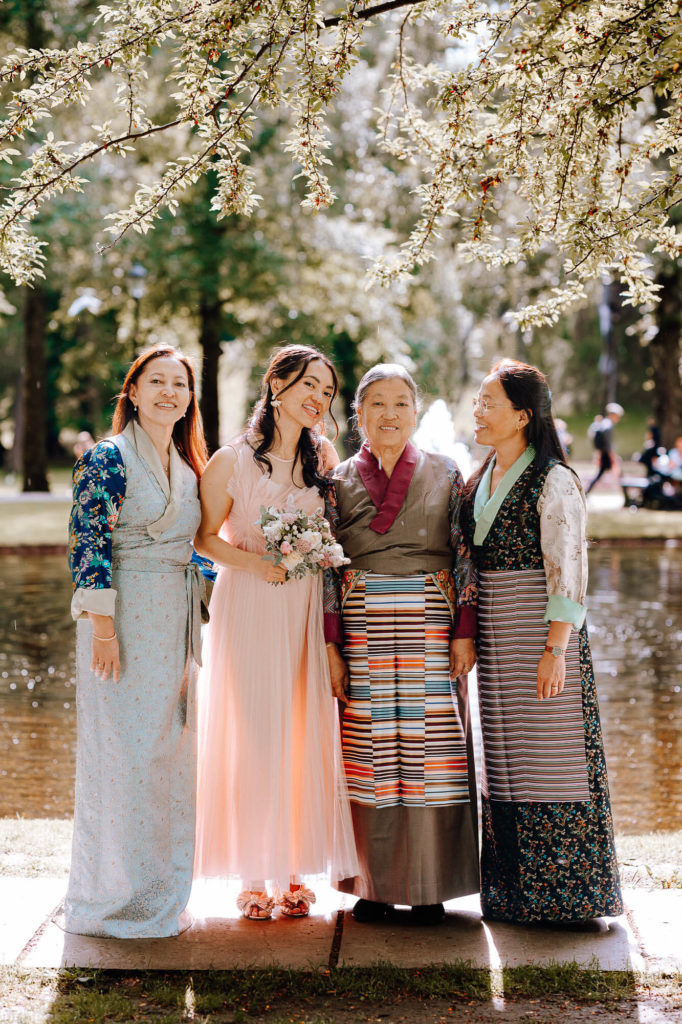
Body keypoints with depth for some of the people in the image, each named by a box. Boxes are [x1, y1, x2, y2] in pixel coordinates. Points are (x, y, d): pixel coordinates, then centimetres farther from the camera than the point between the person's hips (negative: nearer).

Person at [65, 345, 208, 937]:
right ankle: (114, 899, 7)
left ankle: (159, 894, 22)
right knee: (123, 751, -4)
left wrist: (194, 624, 16)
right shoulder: (108, 458, -9)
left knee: (171, 752, 11)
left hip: (176, 622, 8)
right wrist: (102, 626, -19)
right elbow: (88, 545, -14)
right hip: (125, 617, -8)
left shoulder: (188, 466, 14)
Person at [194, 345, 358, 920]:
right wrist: (257, 562, -13)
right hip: (247, 607, -3)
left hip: (306, 608, 4)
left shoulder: (325, 459, 10)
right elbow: (205, 537, 0)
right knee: (251, 736, -3)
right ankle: (253, 876, 6)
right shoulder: (232, 461, -2)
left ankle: (295, 872, 11)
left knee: (305, 733, 2)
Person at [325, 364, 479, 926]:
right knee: (369, 751, 0)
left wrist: (465, 632, -5)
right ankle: (375, 884, 10)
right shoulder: (340, 481, 9)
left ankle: (429, 886, 8)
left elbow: (465, 555, 3)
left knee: (431, 750, -2)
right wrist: (330, 643, -2)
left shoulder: (445, 474, 7)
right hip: (363, 629, 1)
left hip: (431, 626, -1)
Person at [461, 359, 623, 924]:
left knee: (550, 748, -3)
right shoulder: (481, 480, 12)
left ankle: (563, 888, 6)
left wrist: (555, 649, -20)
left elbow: (567, 573, -14)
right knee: (505, 753, 10)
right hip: (495, 635, 8)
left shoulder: (554, 482, -11)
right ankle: (515, 887, 18)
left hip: (542, 625, -7)